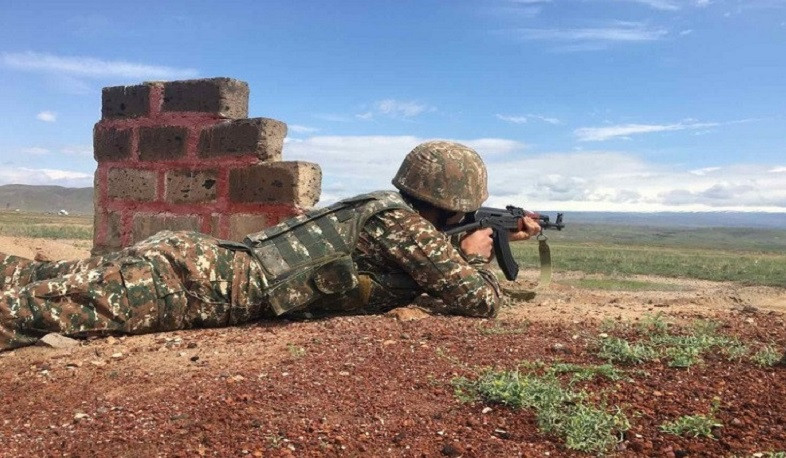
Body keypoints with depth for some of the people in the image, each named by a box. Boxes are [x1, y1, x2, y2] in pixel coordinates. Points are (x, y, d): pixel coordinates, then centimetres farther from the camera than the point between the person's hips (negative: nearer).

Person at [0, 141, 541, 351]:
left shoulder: (386, 209, 22)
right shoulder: (404, 223, -6)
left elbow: (434, 264, 40)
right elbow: (481, 300, -6)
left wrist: (500, 238, 35)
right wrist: (475, 254, 16)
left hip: (204, 258, 8)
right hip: (211, 283, -8)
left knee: (68, 283, 11)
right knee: (79, 303, -16)